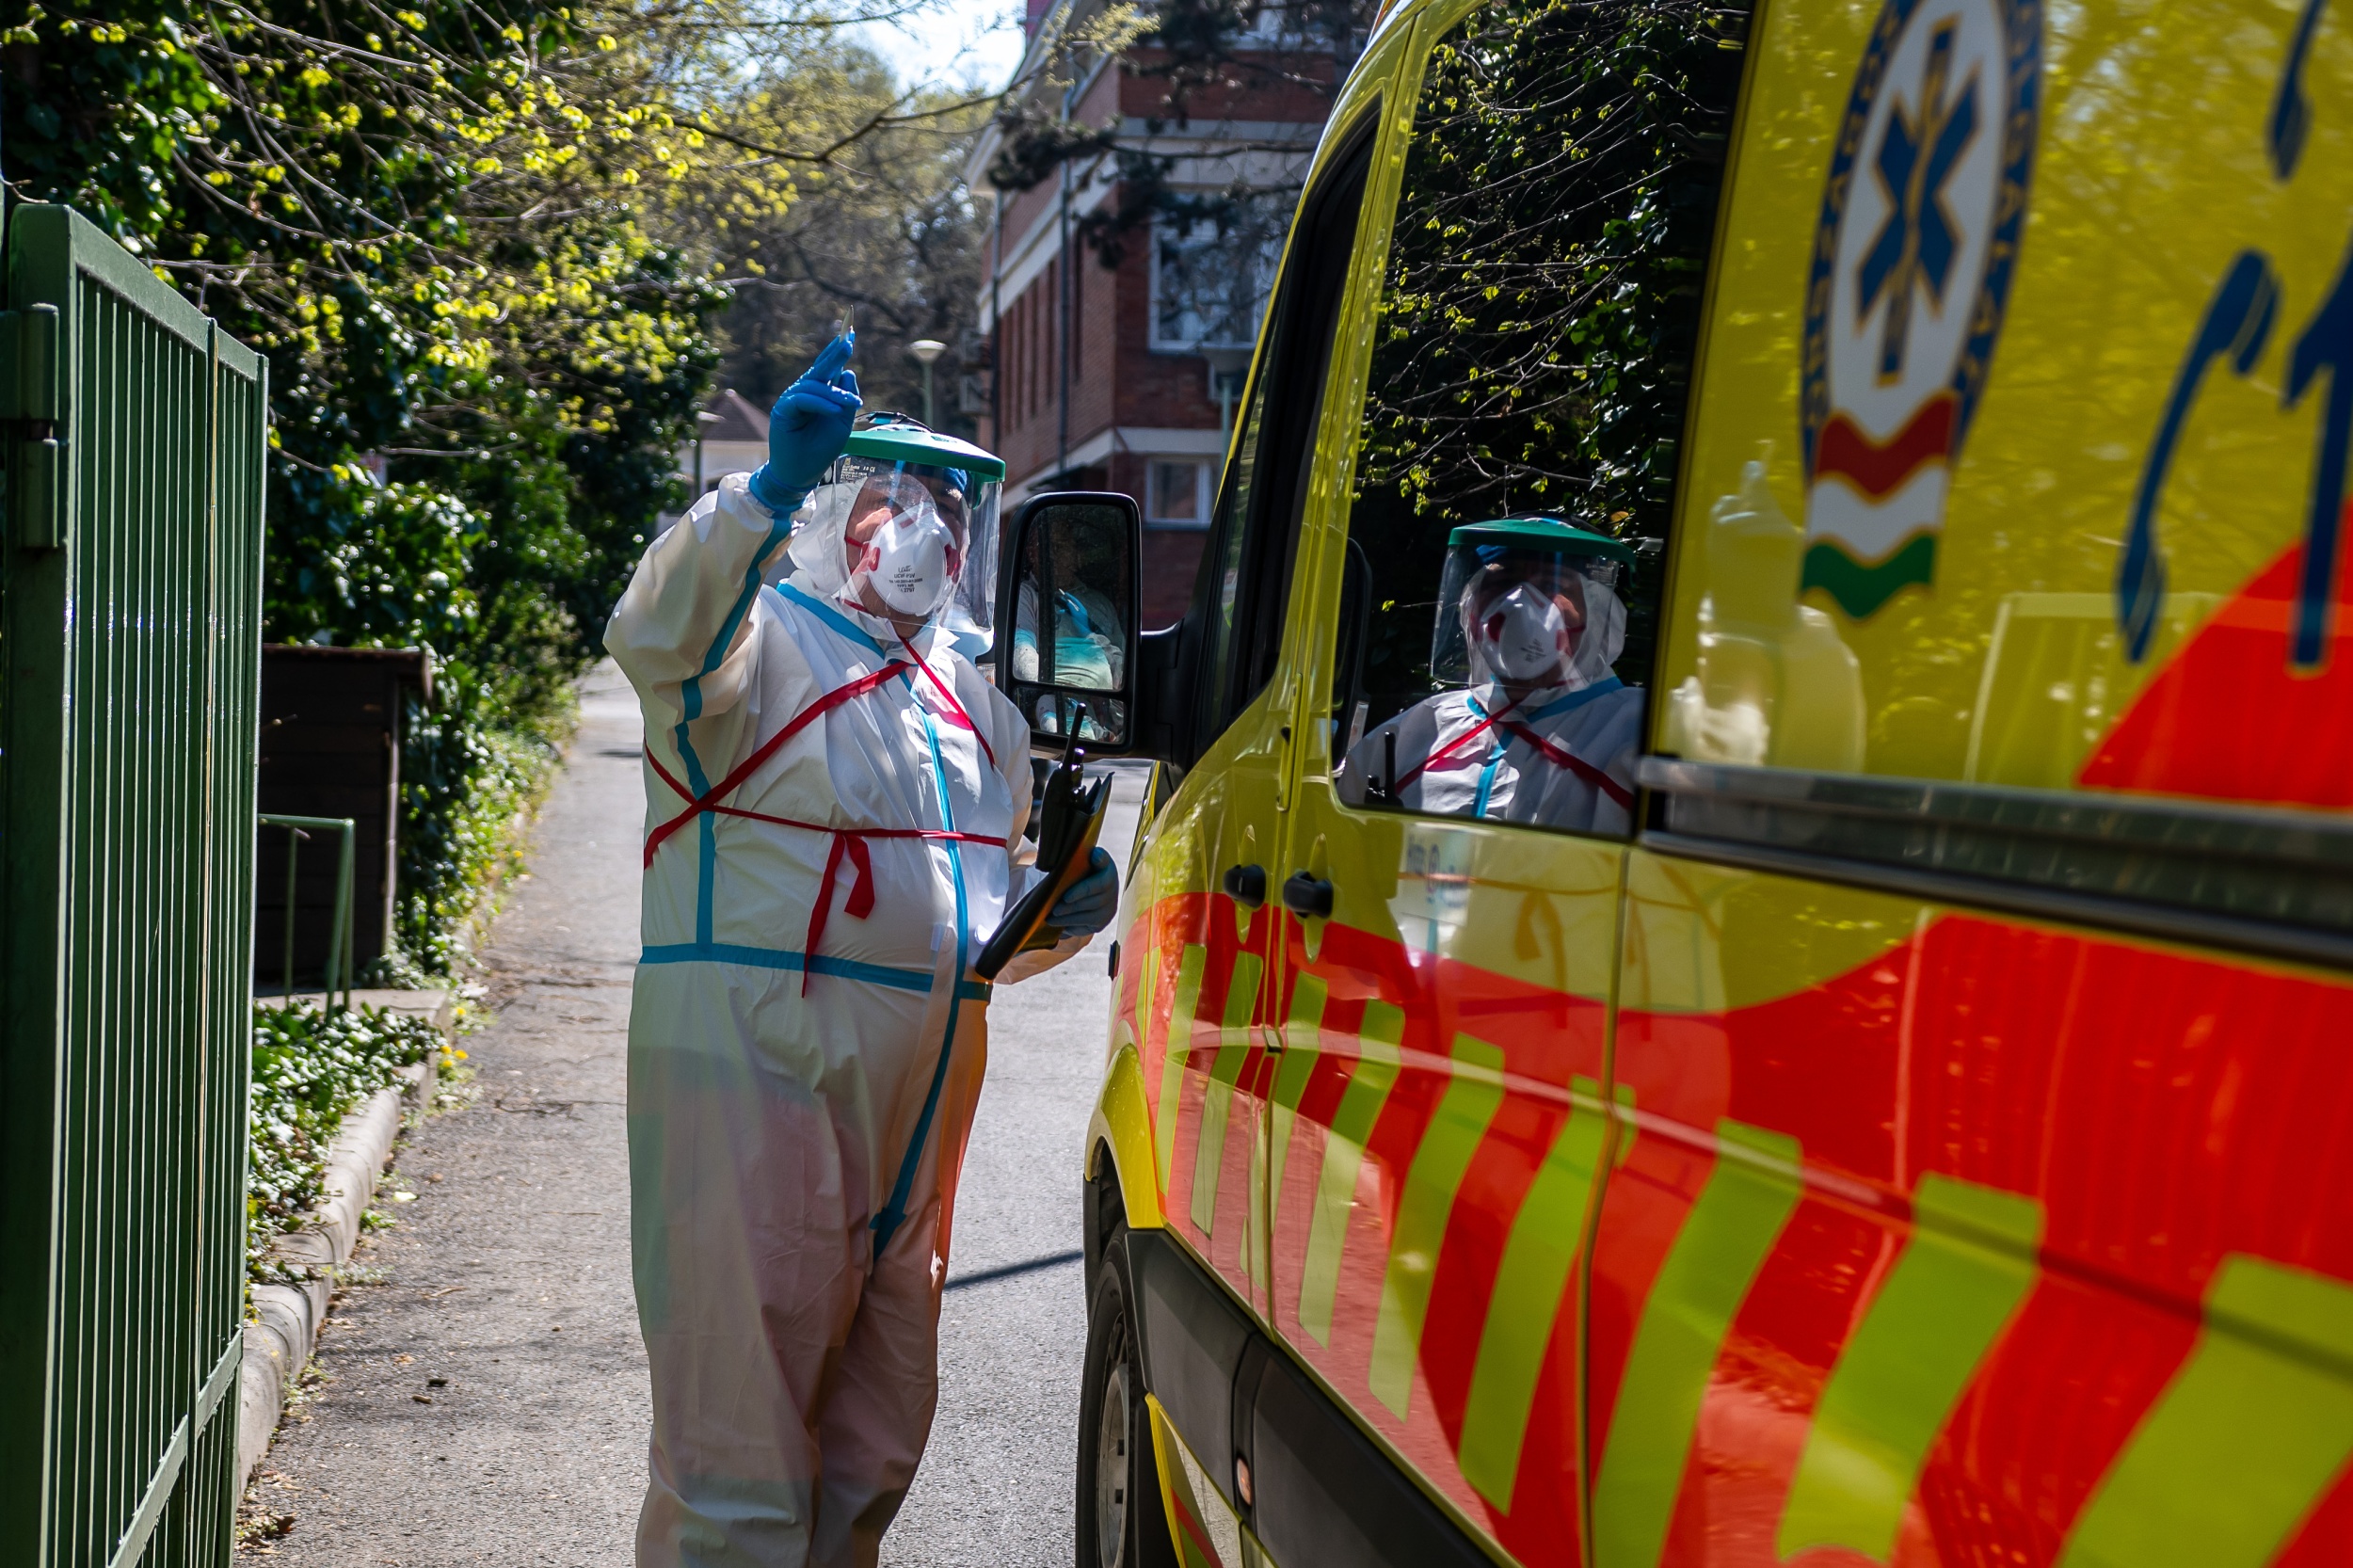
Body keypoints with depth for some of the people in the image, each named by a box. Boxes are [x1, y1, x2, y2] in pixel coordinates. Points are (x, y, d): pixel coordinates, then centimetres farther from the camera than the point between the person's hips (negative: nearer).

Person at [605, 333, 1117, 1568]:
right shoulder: (764, 641, -2)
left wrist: (1060, 915, 6)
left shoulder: (973, 704, 21)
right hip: (753, 1072, -7)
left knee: (872, 1450, 16)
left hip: (920, 1097, 8)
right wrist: (770, 492, -41)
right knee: (743, 1452, -8)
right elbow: (660, 632, -26)